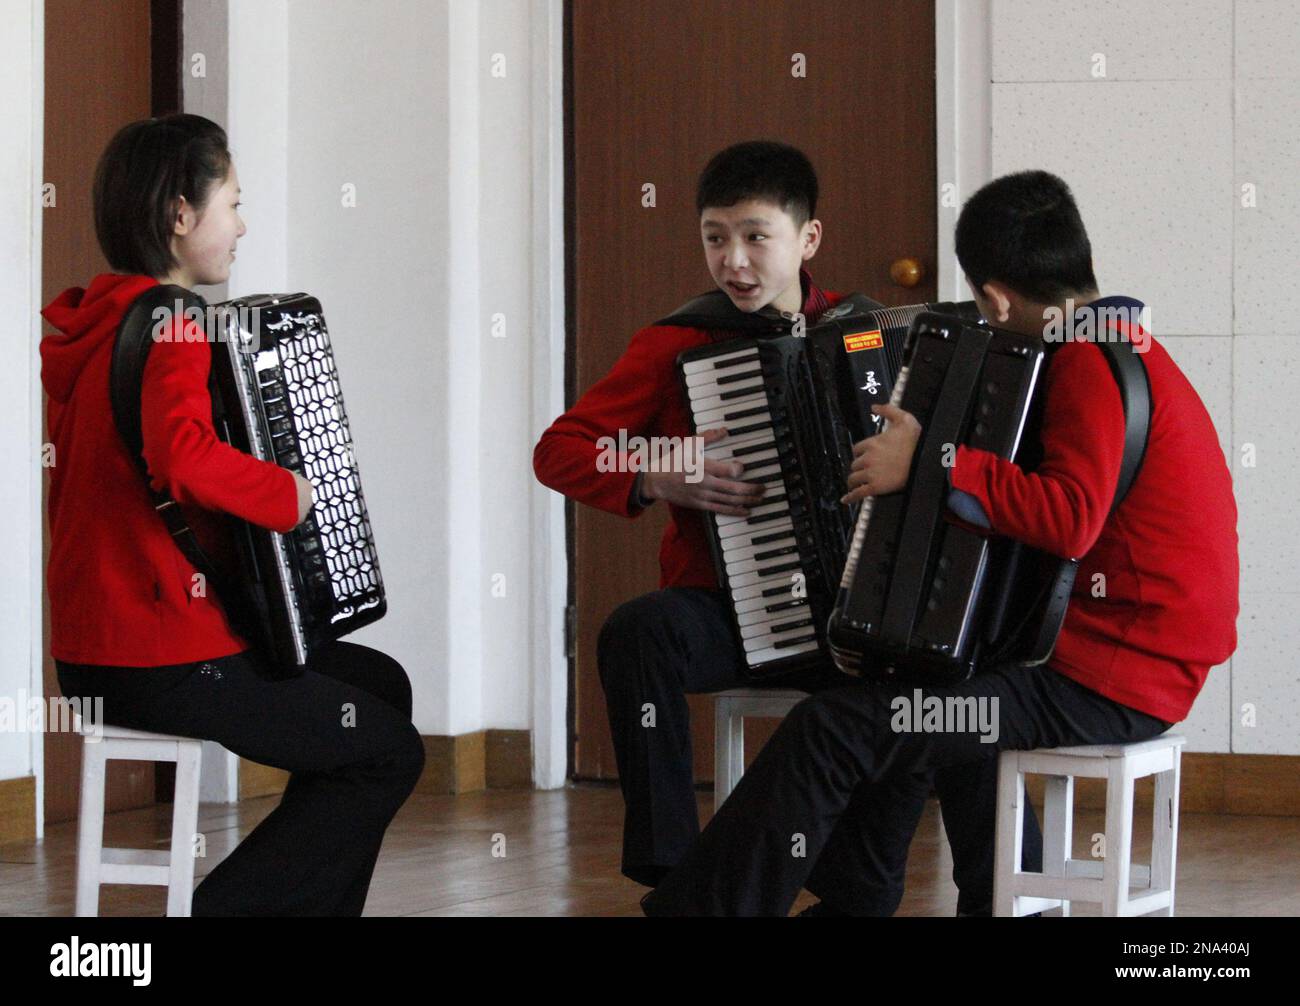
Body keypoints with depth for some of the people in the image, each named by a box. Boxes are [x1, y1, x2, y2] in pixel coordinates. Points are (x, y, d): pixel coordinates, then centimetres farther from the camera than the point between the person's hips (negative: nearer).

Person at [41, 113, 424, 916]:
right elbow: (183, 457, -37)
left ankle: (316, 900, 25)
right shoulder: (167, 331, -18)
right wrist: (284, 493, -22)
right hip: (163, 662, -10)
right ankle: (225, 906, 0)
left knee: (381, 683, 24)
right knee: (389, 753, 4)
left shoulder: (96, 323, 11)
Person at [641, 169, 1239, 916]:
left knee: (833, 732, -13)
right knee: (932, 706, 32)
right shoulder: (1128, 349, 15)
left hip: (1108, 686, -11)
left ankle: (696, 907, -9)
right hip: (1151, 665, 11)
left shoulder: (1089, 361, -16)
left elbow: (1070, 518, -29)